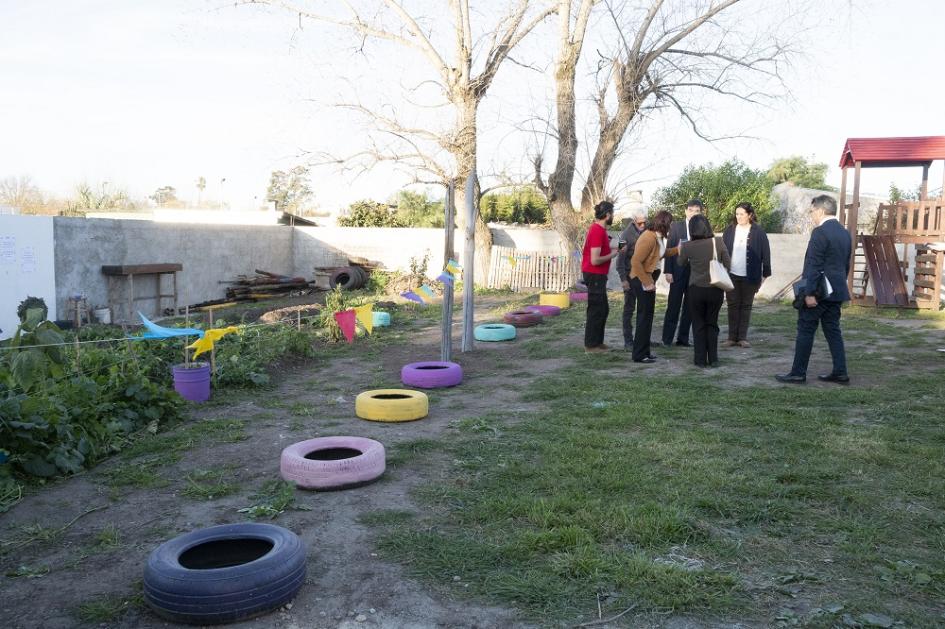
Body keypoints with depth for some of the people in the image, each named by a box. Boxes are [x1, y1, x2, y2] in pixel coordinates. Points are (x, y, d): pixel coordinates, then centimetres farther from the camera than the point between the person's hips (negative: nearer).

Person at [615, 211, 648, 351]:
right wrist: (623, 279, -17)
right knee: (629, 307, 0)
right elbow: (620, 259, -12)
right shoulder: (626, 235, -10)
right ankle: (628, 341, 4)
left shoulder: (646, 232, 6)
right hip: (631, 275, -5)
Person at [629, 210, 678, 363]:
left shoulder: (657, 237, 8)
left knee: (646, 316, 15)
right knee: (645, 317, -4)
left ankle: (643, 351, 25)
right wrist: (647, 283, -22)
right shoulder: (649, 238, -22)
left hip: (648, 279, 10)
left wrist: (677, 249, 14)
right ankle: (640, 355, 4)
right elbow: (636, 262, -25)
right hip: (642, 281, -10)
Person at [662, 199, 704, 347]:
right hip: (678, 272, -2)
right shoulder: (676, 226, 2)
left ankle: (683, 338, 14)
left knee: (689, 307, 6)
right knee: (673, 306, 0)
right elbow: (669, 249, -1)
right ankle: (667, 338, 5)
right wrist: (668, 271, -8)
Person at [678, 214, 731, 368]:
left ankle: (701, 359, 12)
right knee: (712, 323, 15)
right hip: (716, 289, 1)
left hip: (696, 289, -1)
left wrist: (680, 252, 25)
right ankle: (713, 359, 14)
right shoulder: (718, 242, -9)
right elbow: (728, 264, -2)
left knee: (698, 325, 11)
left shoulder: (688, 247, -10)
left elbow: (680, 265, 7)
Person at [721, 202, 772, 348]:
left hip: (750, 276, -2)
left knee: (746, 306, 6)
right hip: (731, 275, 2)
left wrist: (765, 274, -3)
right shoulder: (729, 230, 4)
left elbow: (765, 254, -1)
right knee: (733, 305, 5)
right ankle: (732, 337, 10)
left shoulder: (758, 232, -3)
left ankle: (742, 337, 11)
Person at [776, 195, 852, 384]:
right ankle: (840, 373, 13)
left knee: (805, 330, -1)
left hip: (818, 291, -8)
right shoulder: (845, 233, 12)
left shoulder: (820, 232, -15)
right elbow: (846, 265, 17)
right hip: (836, 291, 8)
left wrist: (809, 292, -19)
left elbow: (814, 265, -19)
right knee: (833, 330, 12)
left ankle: (798, 373, 3)